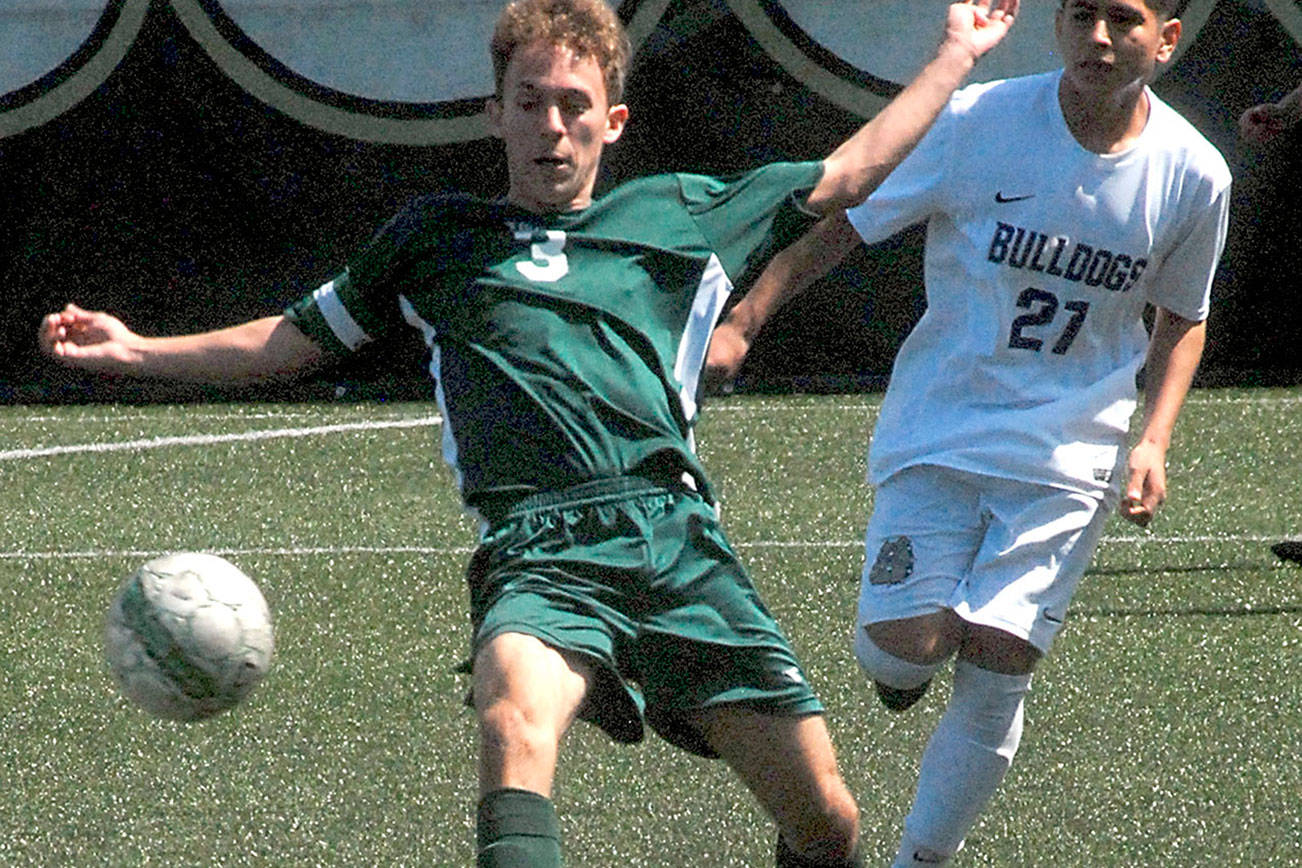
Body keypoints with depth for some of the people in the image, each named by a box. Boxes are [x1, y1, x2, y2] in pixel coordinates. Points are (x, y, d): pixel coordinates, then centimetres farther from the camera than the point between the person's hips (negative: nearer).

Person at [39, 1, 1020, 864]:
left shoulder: (680, 215, 22)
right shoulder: (436, 237, 22)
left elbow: (847, 175, 29)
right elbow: (297, 338, 30)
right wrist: (138, 350, 22)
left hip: (678, 539, 2)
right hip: (540, 548, -2)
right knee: (516, 722, -36)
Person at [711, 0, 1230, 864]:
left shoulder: (1192, 175, -5)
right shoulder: (976, 122, -12)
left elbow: (1183, 318, 13)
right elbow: (843, 225, -2)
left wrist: (1153, 440, -1)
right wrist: (743, 323, -12)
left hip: (1070, 456, 1)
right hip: (939, 428, -1)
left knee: (996, 675, -7)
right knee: (905, 648, -15)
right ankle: (902, 667, 24)